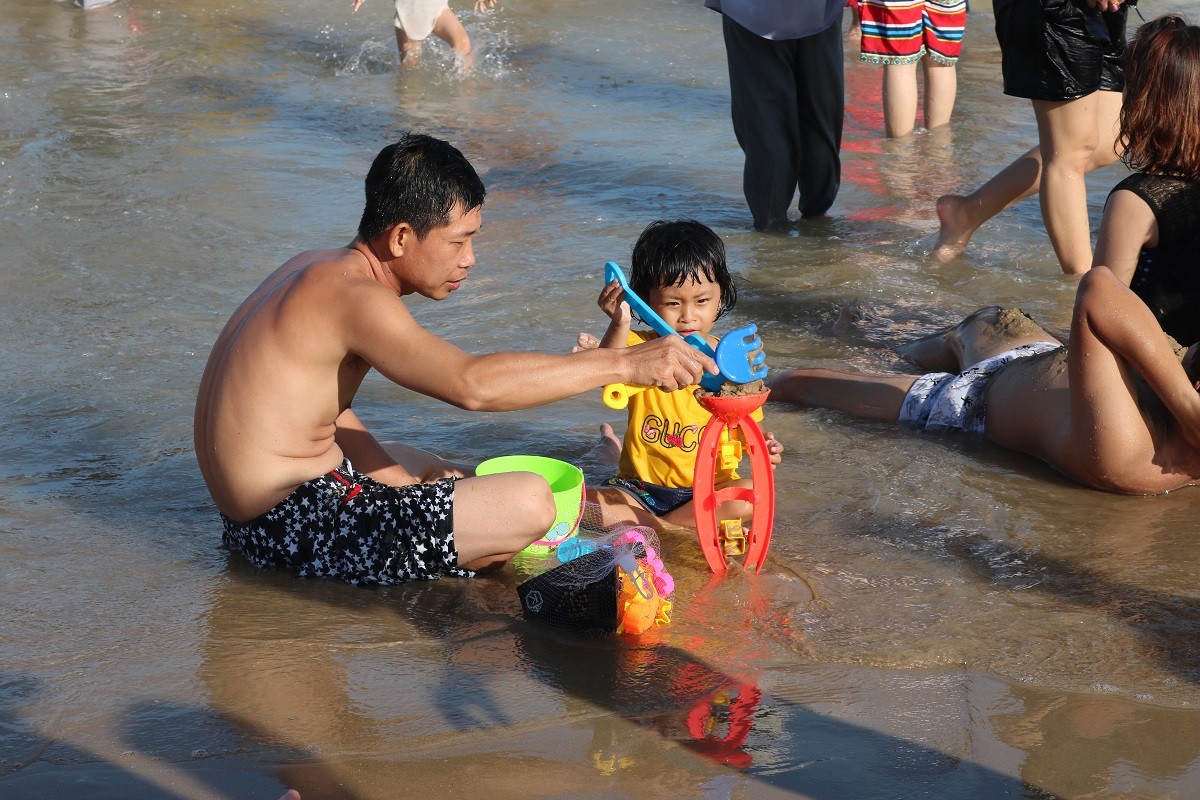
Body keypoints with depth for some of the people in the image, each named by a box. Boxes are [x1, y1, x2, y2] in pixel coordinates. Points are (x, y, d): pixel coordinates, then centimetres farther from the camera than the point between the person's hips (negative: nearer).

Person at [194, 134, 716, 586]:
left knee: (435, 471, 36)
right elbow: (472, 384, -33)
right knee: (528, 504, -18)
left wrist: (393, 477, 1)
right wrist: (622, 363, -31)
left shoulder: (320, 271, 11)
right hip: (293, 526, -11)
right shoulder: (355, 297, -21)